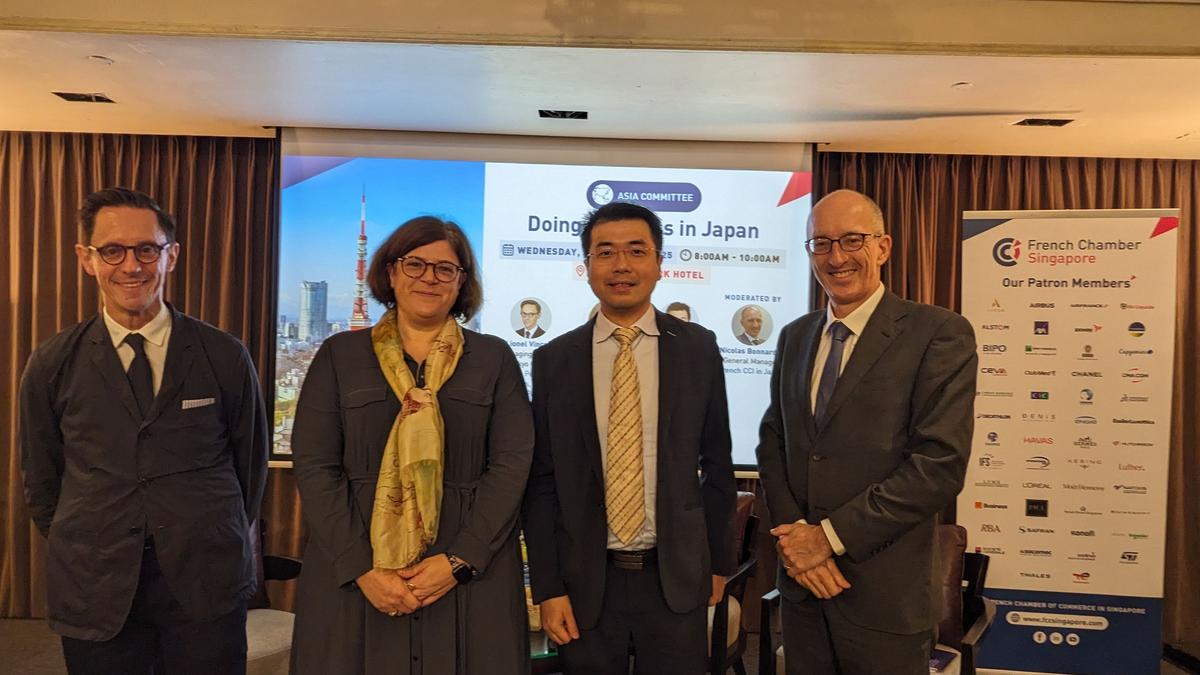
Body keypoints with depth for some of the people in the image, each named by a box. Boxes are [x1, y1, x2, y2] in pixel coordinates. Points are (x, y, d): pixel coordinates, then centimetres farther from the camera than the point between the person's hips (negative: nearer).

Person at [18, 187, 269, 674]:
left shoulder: (225, 356, -5)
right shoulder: (51, 365, 0)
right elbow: (41, 479, 10)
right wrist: (83, 552, 10)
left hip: (208, 586, -1)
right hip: (94, 593, 1)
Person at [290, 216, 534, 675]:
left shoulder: (494, 358, 4)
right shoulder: (340, 355, 5)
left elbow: (512, 465, -2)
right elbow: (314, 467, -1)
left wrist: (460, 560, -12)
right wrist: (361, 568, -11)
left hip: (471, 577, 0)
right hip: (351, 577, 1)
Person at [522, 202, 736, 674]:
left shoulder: (698, 348, -1)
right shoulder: (553, 359, -2)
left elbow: (716, 463, 5)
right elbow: (540, 480, 0)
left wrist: (719, 560, 9)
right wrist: (547, 586, -2)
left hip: (677, 577, 0)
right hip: (586, 581, 0)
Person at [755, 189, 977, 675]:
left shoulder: (939, 334, -9)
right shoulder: (795, 337, 8)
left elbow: (941, 464, -16)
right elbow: (772, 442, 8)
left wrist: (831, 536, -15)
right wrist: (793, 536, -8)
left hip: (885, 594, -4)